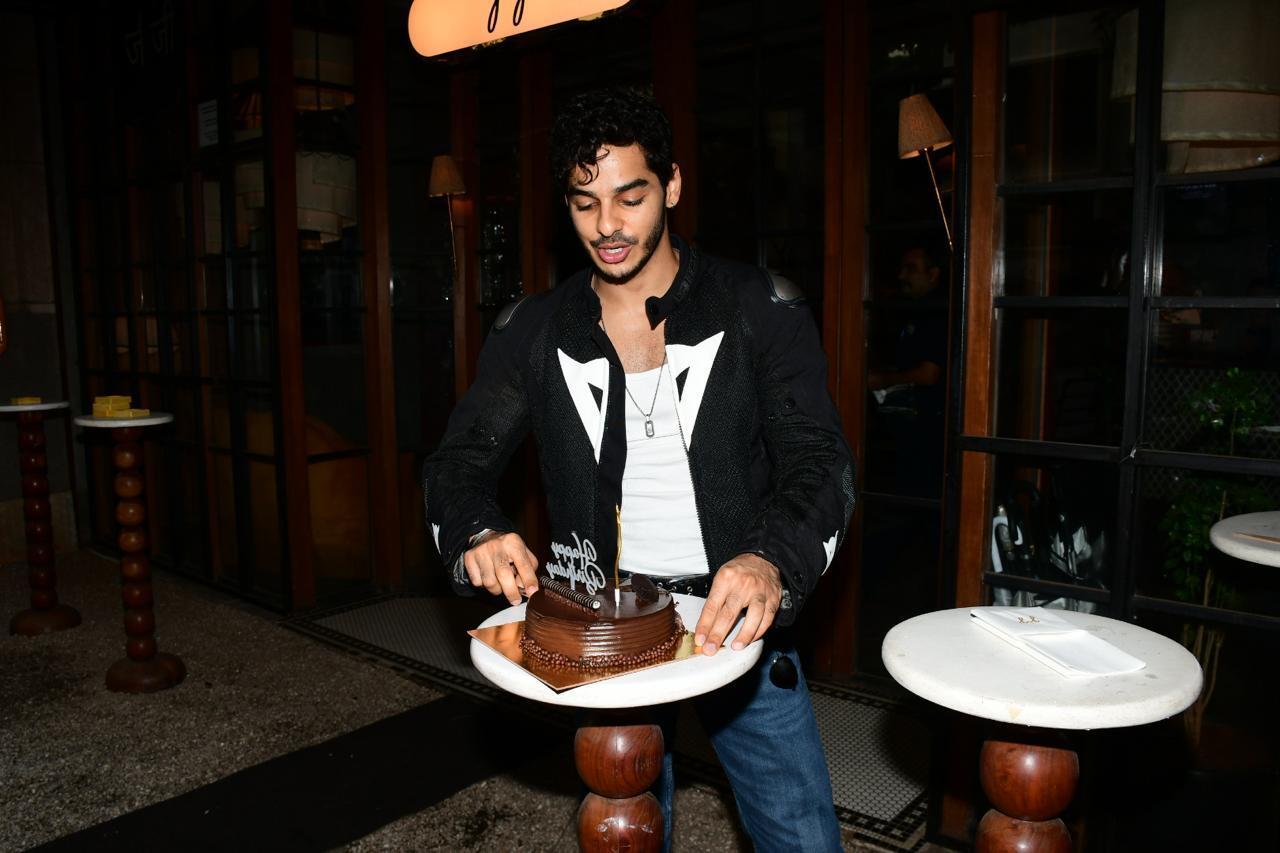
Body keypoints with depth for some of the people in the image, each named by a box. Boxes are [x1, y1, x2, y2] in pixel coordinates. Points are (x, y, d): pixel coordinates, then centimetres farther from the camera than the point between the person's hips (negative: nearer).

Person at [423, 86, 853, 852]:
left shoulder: (760, 309, -8)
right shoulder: (534, 331, -1)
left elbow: (820, 463, -13)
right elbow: (462, 462, 0)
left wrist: (774, 563, -34)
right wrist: (479, 533, -24)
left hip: (737, 621, -1)